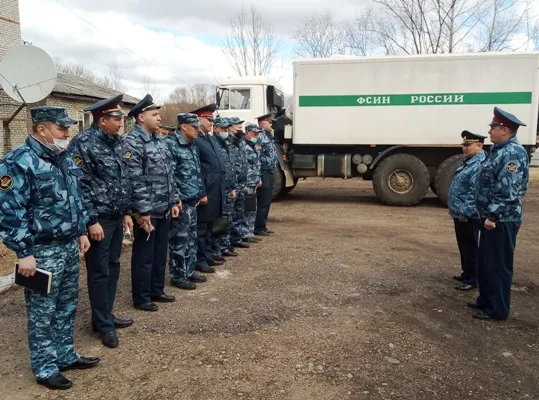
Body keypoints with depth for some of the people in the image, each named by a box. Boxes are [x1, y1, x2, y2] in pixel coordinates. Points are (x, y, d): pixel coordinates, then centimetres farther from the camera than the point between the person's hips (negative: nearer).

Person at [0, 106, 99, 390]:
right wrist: (24, 253, -20)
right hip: (43, 251, -8)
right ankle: (45, 368, 21)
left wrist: (81, 231, 17)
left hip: (69, 246, 8)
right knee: (43, 312, 6)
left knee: (67, 306, 18)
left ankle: (66, 356, 34)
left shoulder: (63, 158, 10)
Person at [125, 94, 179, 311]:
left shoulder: (161, 140, 11)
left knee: (160, 252, 17)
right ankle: (141, 298, 19)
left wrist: (173, 200, 13)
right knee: (144, 255, 5)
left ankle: (157, 291, 32)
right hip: (147, 211, -8)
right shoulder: (132, 142, -14)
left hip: (164, 209, 8)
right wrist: (143, 211, -21)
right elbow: (135, 180, -19)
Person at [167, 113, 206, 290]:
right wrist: (176, 199, -19)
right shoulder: (171, 145, -13)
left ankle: (189, 271, 28)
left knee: (191, 239, 16)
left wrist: (199, 193, 15)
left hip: (192, 201, 9)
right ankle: (178, 276, 12)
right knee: (179, 240, 0)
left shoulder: (192, 145, 14)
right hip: (181, 202, -9)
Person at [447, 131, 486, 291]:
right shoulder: (469, 162, 14)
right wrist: (455, 209, 22)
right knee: (463, 246, 19)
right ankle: (467, 273, 32)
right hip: (460, 214, 10)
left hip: (468, 216, -10)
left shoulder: (480, 164, -20)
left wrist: (465, 212, -24)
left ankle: (472, 279, 10)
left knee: (470, 248, 0)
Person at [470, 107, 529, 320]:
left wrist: (493, 216, -24)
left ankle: (498, 309, 12)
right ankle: (486, 300, 32)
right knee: (485, 261, 18)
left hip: (502, 220, -10)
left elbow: (507, 190, -26)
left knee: (498, 264, 0)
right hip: (492, 217, 10)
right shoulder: (499, 149, 13)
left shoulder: (513, 153, -19)